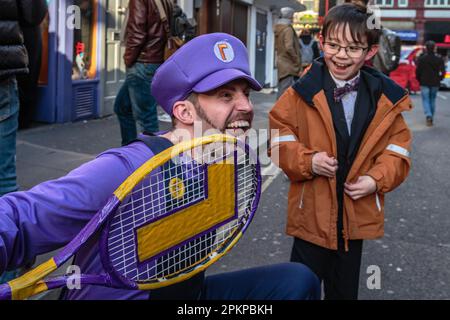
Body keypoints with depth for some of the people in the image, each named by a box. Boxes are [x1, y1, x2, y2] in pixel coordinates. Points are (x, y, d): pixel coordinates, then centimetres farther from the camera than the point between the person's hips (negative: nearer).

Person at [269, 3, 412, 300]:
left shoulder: (386, 98, -2)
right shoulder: (304, 91, -9)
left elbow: (397, 146, 4)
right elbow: (280, 134, -4)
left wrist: (377, 179, -12)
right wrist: (307, 161, -20)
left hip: (357, 215, 3)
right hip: (312, 213, -2)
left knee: (345, 288, 20)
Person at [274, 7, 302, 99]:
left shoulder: (278, 30, 12)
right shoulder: (288, 29, -13)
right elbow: (289, 48, -22)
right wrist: (298, 61, -12)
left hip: (281, 62, 9)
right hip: (289, 64, -9)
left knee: (281, 91, 15)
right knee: (286, 91, -12)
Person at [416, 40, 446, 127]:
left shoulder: (421, 59, -6)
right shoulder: (439, 59, -1)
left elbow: (417, 71, -6)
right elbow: (443, 72, -6)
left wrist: (419, 80, 9)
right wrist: (439, 79, 9)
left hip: (424, 83, -2)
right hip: (435, 84, 2)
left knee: (425, 100, 1)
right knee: (432, 100, 14)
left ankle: (428, 116, -21)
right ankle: (431, 118, 18)